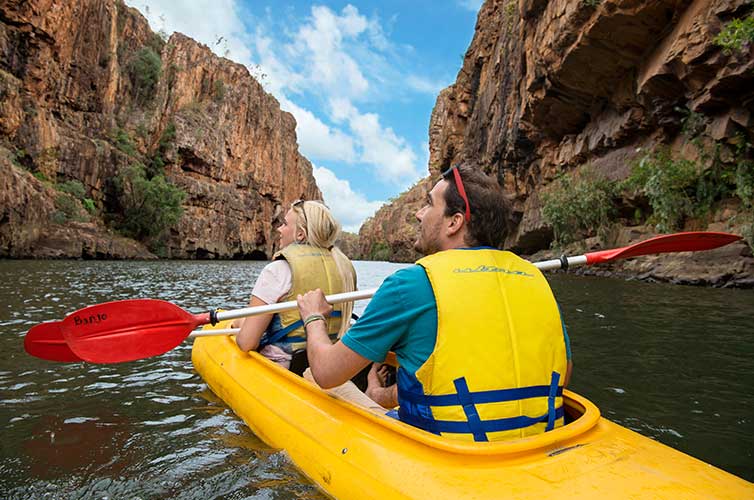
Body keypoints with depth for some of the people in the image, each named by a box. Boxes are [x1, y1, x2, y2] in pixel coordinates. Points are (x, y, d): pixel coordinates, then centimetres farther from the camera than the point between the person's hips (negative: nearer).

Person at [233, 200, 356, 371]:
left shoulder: (278, 270, -16)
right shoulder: (345, 266, 2)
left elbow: (246, 343, -17)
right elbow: (343, 323, 10)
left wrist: (242, 324, 4)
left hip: (284, 368, -6)